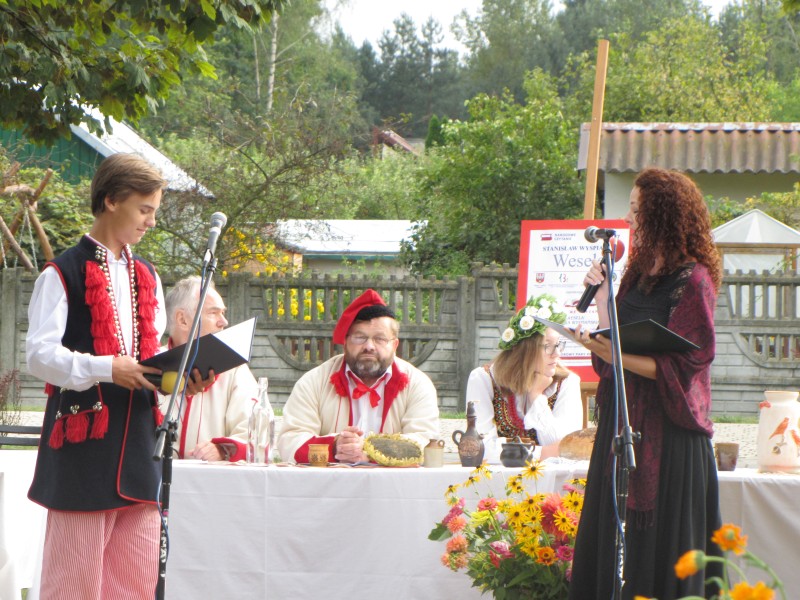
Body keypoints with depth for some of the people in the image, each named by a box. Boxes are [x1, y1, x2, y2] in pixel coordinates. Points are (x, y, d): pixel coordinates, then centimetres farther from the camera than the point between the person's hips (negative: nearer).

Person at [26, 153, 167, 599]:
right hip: (84, 441, -7)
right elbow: (40, 354, -11)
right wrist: (106, 369, -22)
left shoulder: (147, 277, 18)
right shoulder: (63, 274, -5)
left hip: (139, 437, 7)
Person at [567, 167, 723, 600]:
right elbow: (617, 345, 14)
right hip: (624, 421, 8)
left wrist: (617, 356, -28)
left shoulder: (693, 280, -10)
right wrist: (602, 300, 7)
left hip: (667, 432, -8)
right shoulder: (640, 272, 15)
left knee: (659, 549, -5)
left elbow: (681, 364, -18)